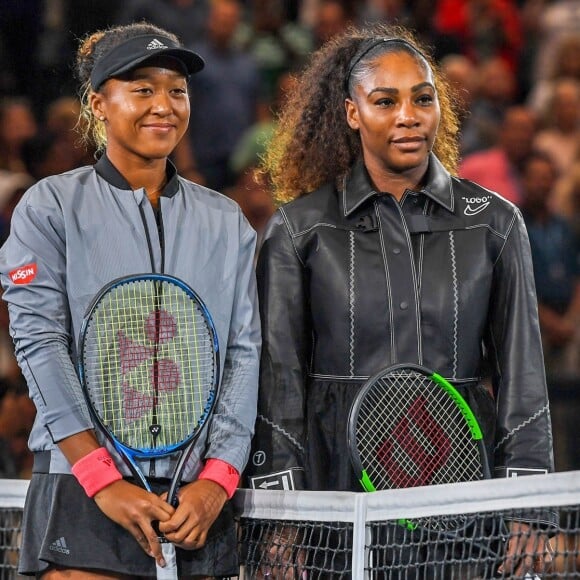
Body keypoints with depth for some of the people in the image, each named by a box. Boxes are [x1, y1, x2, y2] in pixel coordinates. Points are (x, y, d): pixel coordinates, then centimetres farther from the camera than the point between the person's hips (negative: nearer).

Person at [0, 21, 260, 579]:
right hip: (84, 490, -3)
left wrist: (216, 480, -7)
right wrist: (104, 480, -14)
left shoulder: (226, 221, 13)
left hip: (199, 497, 3)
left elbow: (244, 352, 7)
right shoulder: (50, 207, 2)